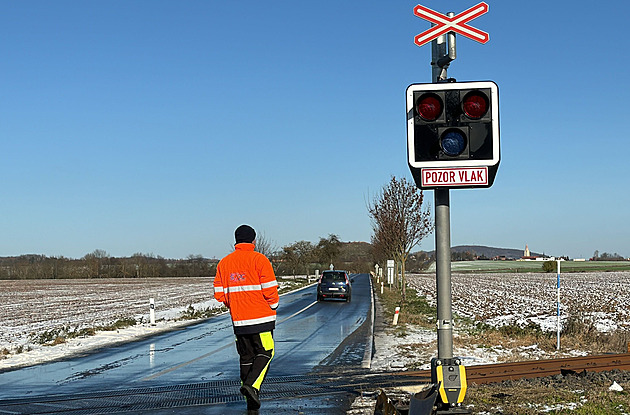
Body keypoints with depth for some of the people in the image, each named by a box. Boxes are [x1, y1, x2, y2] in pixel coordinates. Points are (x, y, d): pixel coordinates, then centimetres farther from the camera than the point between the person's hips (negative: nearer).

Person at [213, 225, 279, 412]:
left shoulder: (224, 263, 7)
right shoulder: (259, 260, -8)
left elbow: (219, 293, 6)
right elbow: (270, 289, -12)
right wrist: (273, 306, 6)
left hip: (238, 319, 5)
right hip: (261, 317, -5)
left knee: (246, 357, 12)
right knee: (265, 353, 6)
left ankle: (251, 400, 12)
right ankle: (252, 385, -16)